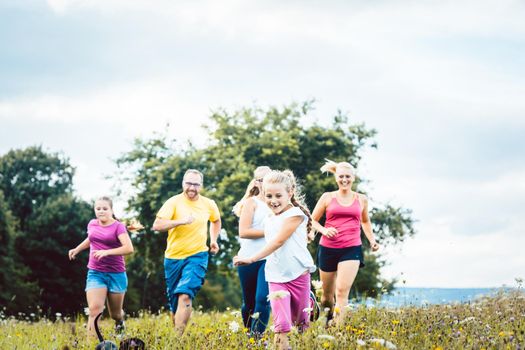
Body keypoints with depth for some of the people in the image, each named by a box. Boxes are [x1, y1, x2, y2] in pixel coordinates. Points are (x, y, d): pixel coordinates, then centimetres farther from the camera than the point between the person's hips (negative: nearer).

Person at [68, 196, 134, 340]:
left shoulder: (118, 226, -9)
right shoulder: (92, 224, 7)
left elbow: (129, 248, -23)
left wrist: (107, 252, -31)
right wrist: (77, 249, 34)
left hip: (116, 274, -3)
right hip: (95, 274, 3)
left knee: (115, 314, 12)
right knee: (94, 310, -17)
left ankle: (120, 320, 49)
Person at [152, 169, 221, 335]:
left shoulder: (209, 204, 3)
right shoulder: (174, 202, -8)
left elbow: (216, 220, 27)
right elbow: (157, 225, -20)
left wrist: (214, 240, 15)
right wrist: (181, 221, -28)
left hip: (197, 256, 0)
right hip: (173, 257, 1)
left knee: (185, 296, -20)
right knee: (174, 301, 10)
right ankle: (177, 331, 30)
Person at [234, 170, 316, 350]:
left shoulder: (295, 214, -9)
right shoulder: (269, 222, 13)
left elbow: (278, 241, -18)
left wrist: (252, 259, -20)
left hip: (299, 275, -4)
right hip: (276, 278, 4)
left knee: (300, 322, 7)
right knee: (281, 324, -11)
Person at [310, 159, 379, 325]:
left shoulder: (361, 199, 9)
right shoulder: (327, 197, 3)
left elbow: (365, 222, 26)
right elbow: (312, 221, 8)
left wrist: (372, 240, 11)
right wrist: (323, 230, -12)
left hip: (351, 249, 0)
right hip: (328, 248, 0)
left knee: (342, 291, -18)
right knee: (327, 294, 11)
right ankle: (326, 321, 39)